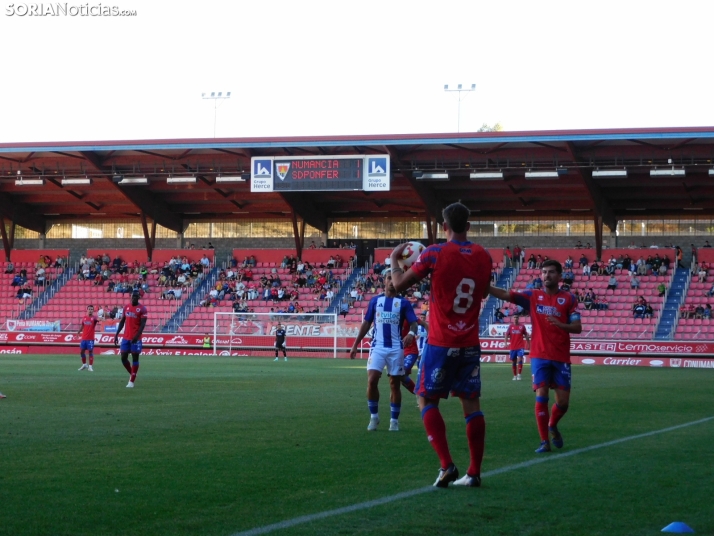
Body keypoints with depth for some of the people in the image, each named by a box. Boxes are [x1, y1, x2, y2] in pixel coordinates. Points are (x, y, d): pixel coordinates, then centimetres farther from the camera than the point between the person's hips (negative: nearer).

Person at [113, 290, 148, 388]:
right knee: (123, 358, 4)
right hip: (125, 337, 5)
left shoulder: (142, 309, -7)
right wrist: (116, 334, 8)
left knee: (135, 358, 0)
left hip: (136, 338, -5)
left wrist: (137, 336, -24)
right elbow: (122, 322, 14)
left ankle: (132, 381, 4)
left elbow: (143, 324, -13)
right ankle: (132, 374, 25)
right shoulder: (126, 307, 10)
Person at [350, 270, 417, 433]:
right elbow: (366, 323, 14)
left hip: (396, 348, -1)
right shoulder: (375, 301, 10)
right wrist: (355, 344, 10)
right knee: (372, 380, -12)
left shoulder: (403, 303, 3)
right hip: (378, 346, 1)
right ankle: (374, 416, 3)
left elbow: (413, 322, -5)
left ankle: (394, 420, 12)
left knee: (395, 384, 3)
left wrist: (411, 333, -28)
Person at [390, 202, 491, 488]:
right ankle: (474, 472, 4)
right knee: (471, 404, 6)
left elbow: (399, 284, -4)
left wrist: (394, 259, 13)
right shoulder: (483, 256, 4)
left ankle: (447, 465, -8)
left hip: (441, 343, -4)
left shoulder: (435, 254, -10)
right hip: (470, 344, 4)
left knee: (427, 401, 5)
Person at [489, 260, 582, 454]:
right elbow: (505, 294, -6)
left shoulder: (569, 299, 2)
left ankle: (552, 426, 35)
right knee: (541, 396, -10)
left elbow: (577, 327, -3)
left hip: (561, 358, 0)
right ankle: (544, 441, -2)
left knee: (563, 402, 3)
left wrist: (561, 324, -23)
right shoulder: (533, 296, 4)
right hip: (540, 356, 0)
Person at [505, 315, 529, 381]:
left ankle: (519, 375, -17)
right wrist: (505, 342, -15)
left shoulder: (522, 326, 2)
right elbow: (506, 334, 1)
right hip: (512, 347, 2)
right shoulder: (510, 326, 4)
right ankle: (514, 375, 21)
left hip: (520, 347, -2)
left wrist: (528, 343, 11)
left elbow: (526, 335, 9)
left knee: (520, 359, -18)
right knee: (513, 362, 8)